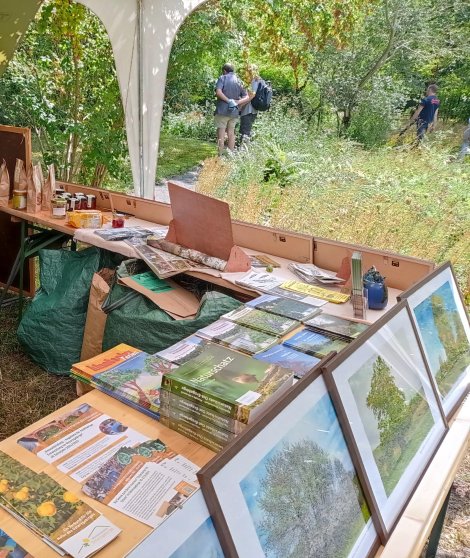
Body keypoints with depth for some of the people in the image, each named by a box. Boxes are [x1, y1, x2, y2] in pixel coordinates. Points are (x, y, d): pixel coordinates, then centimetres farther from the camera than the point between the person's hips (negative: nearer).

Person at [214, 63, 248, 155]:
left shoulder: (222, 78, -4)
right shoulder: (239, 81, 11)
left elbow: (218, 92, -19)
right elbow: (246, 97, 5)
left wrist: (228, 100, -14)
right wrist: (237, 102, -9)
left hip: (222, 110, -5)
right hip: (234, 111, 5)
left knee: (221, 133, 0)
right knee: (231, 133, 12)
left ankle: (220, 155, -1)